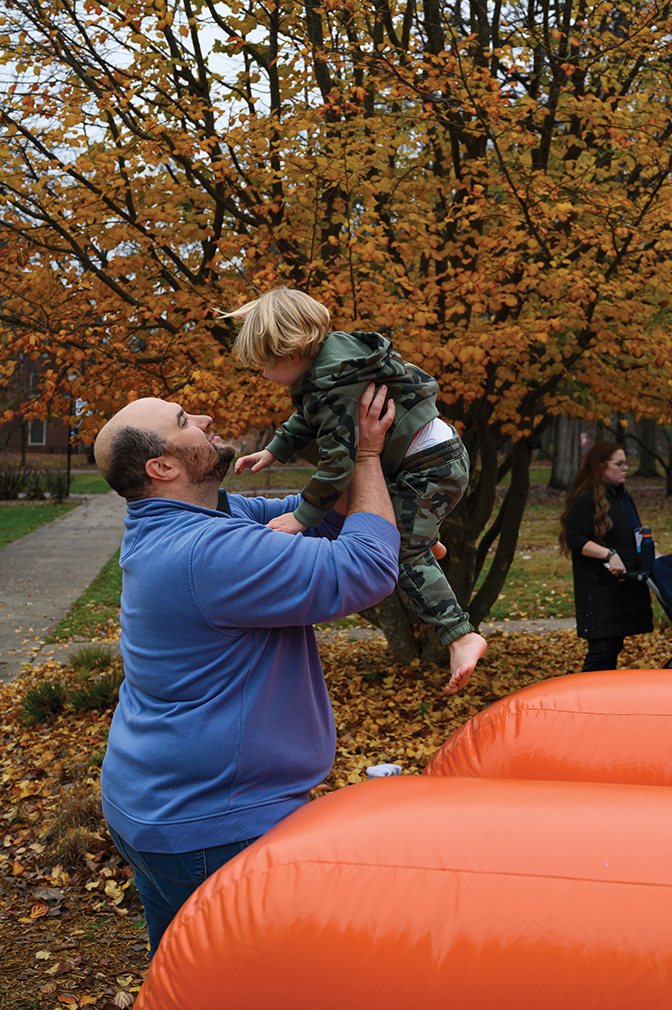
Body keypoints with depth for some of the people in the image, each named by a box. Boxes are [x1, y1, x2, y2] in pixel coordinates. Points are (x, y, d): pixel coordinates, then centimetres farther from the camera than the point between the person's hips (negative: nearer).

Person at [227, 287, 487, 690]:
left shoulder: (337, 387, -27)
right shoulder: (328, 357, 4)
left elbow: (339, 459, -26)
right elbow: (306, 420, 22)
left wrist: (303, 516, -20)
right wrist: (273, 451, 20)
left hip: (431, 464, -10)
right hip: (434, 457, 10)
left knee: (404, 553, -10)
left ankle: (460, 636, -13)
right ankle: (426, 543, 49)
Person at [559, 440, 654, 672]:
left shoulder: (623, 498, 19)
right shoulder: (586, 501, -11)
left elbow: (635, 537, 29)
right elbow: (575, 539, -20)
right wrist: (609, 554, -28)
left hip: (624, 587, 9)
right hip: (599, 590, -9)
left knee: (614, 647, 12)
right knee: (601, 650, -11)